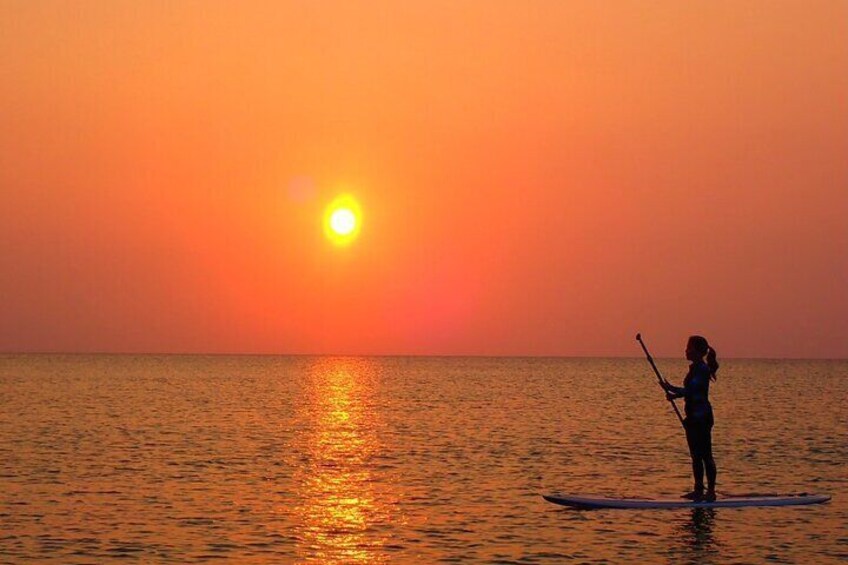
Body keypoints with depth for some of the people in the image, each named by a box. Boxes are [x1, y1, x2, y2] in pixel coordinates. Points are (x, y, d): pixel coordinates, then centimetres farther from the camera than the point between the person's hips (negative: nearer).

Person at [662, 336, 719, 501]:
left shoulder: (701, 369, -16)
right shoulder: (695, 368, 14)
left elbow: (692, 391, -23)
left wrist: (671, 389, -17)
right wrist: (675, 394, 5)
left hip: (701, 417, -10)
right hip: (694, 417, 10)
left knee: (705, 455, -5)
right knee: (696, 455, 14)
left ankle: (711, 491, -2)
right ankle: (698, 490, 20)